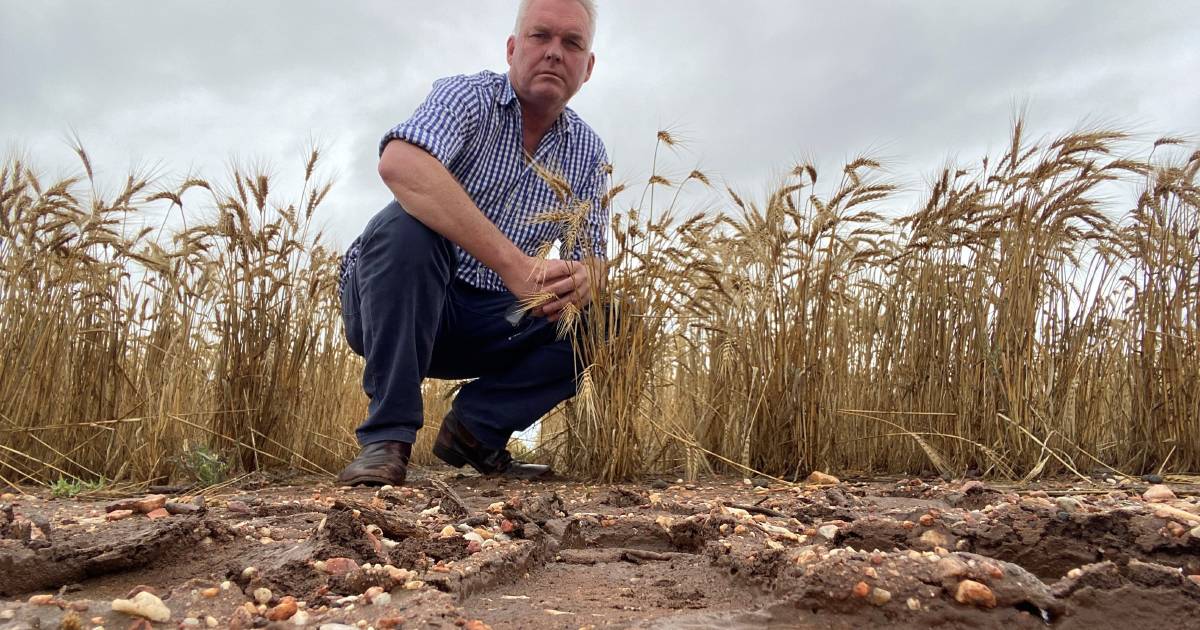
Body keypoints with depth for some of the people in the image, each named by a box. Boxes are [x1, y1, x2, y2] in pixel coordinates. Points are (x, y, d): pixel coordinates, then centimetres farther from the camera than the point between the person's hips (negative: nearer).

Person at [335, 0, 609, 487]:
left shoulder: (588, 152, 4)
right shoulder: (468, 97, -11)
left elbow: (592, 259, 1)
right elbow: (399, 164, -33)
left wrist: (582, 283, -26)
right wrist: (513, 264, -40)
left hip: (489, 326, 4)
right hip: (395, 305, -4)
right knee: (405, 226, -33)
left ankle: (476, 428, -2)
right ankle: (387, 436, -23)